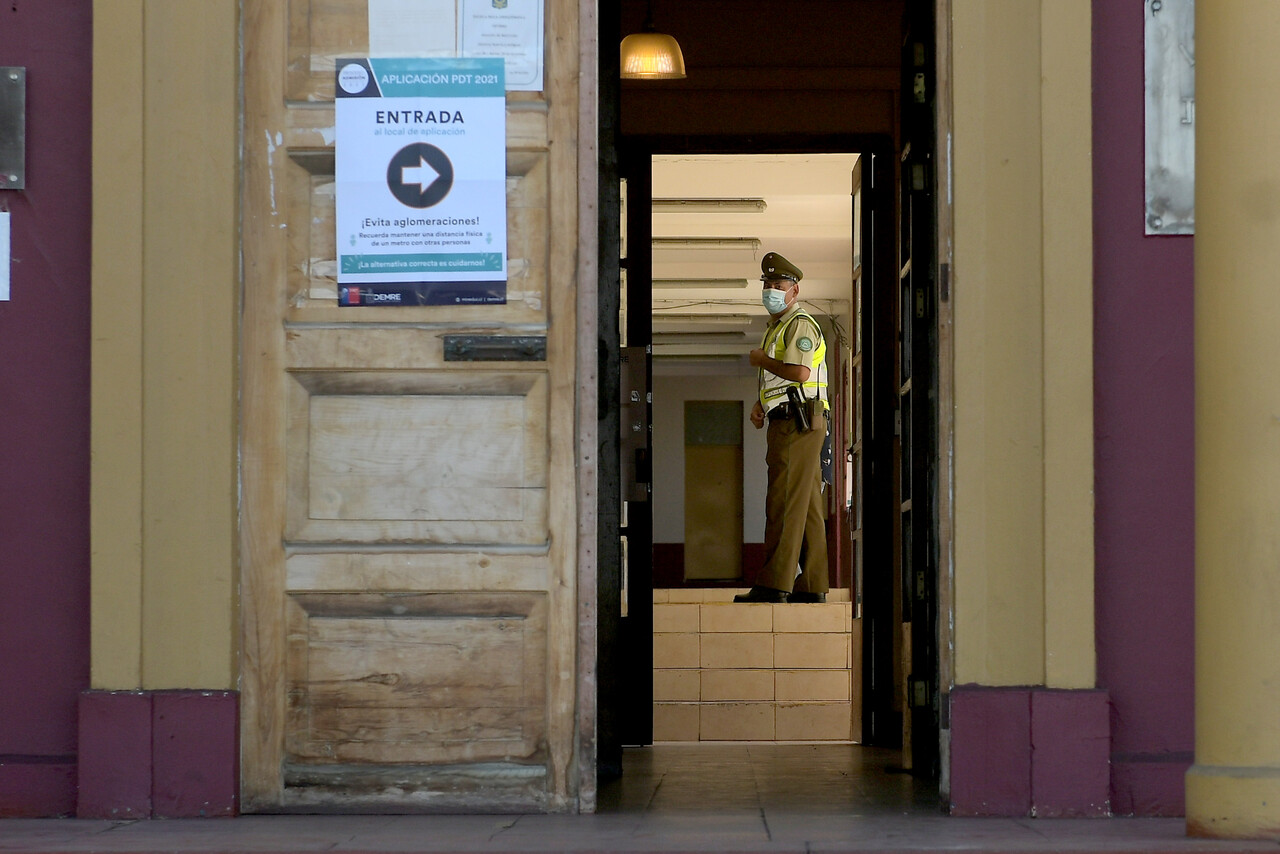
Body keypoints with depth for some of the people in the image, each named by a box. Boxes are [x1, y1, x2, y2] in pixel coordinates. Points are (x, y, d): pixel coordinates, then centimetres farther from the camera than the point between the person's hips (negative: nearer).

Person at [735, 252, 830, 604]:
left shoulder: (800, 324, -9)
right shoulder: (775, 327, 23)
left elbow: (800, 372, -24)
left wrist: (761, 360, -9)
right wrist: (759, 404, 13)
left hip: (798, 421, -11)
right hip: (785, 423, 11)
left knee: (785, 502, -13)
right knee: (808, 506, 8)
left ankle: (774, 583, -16)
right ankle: (812, 585, 9)